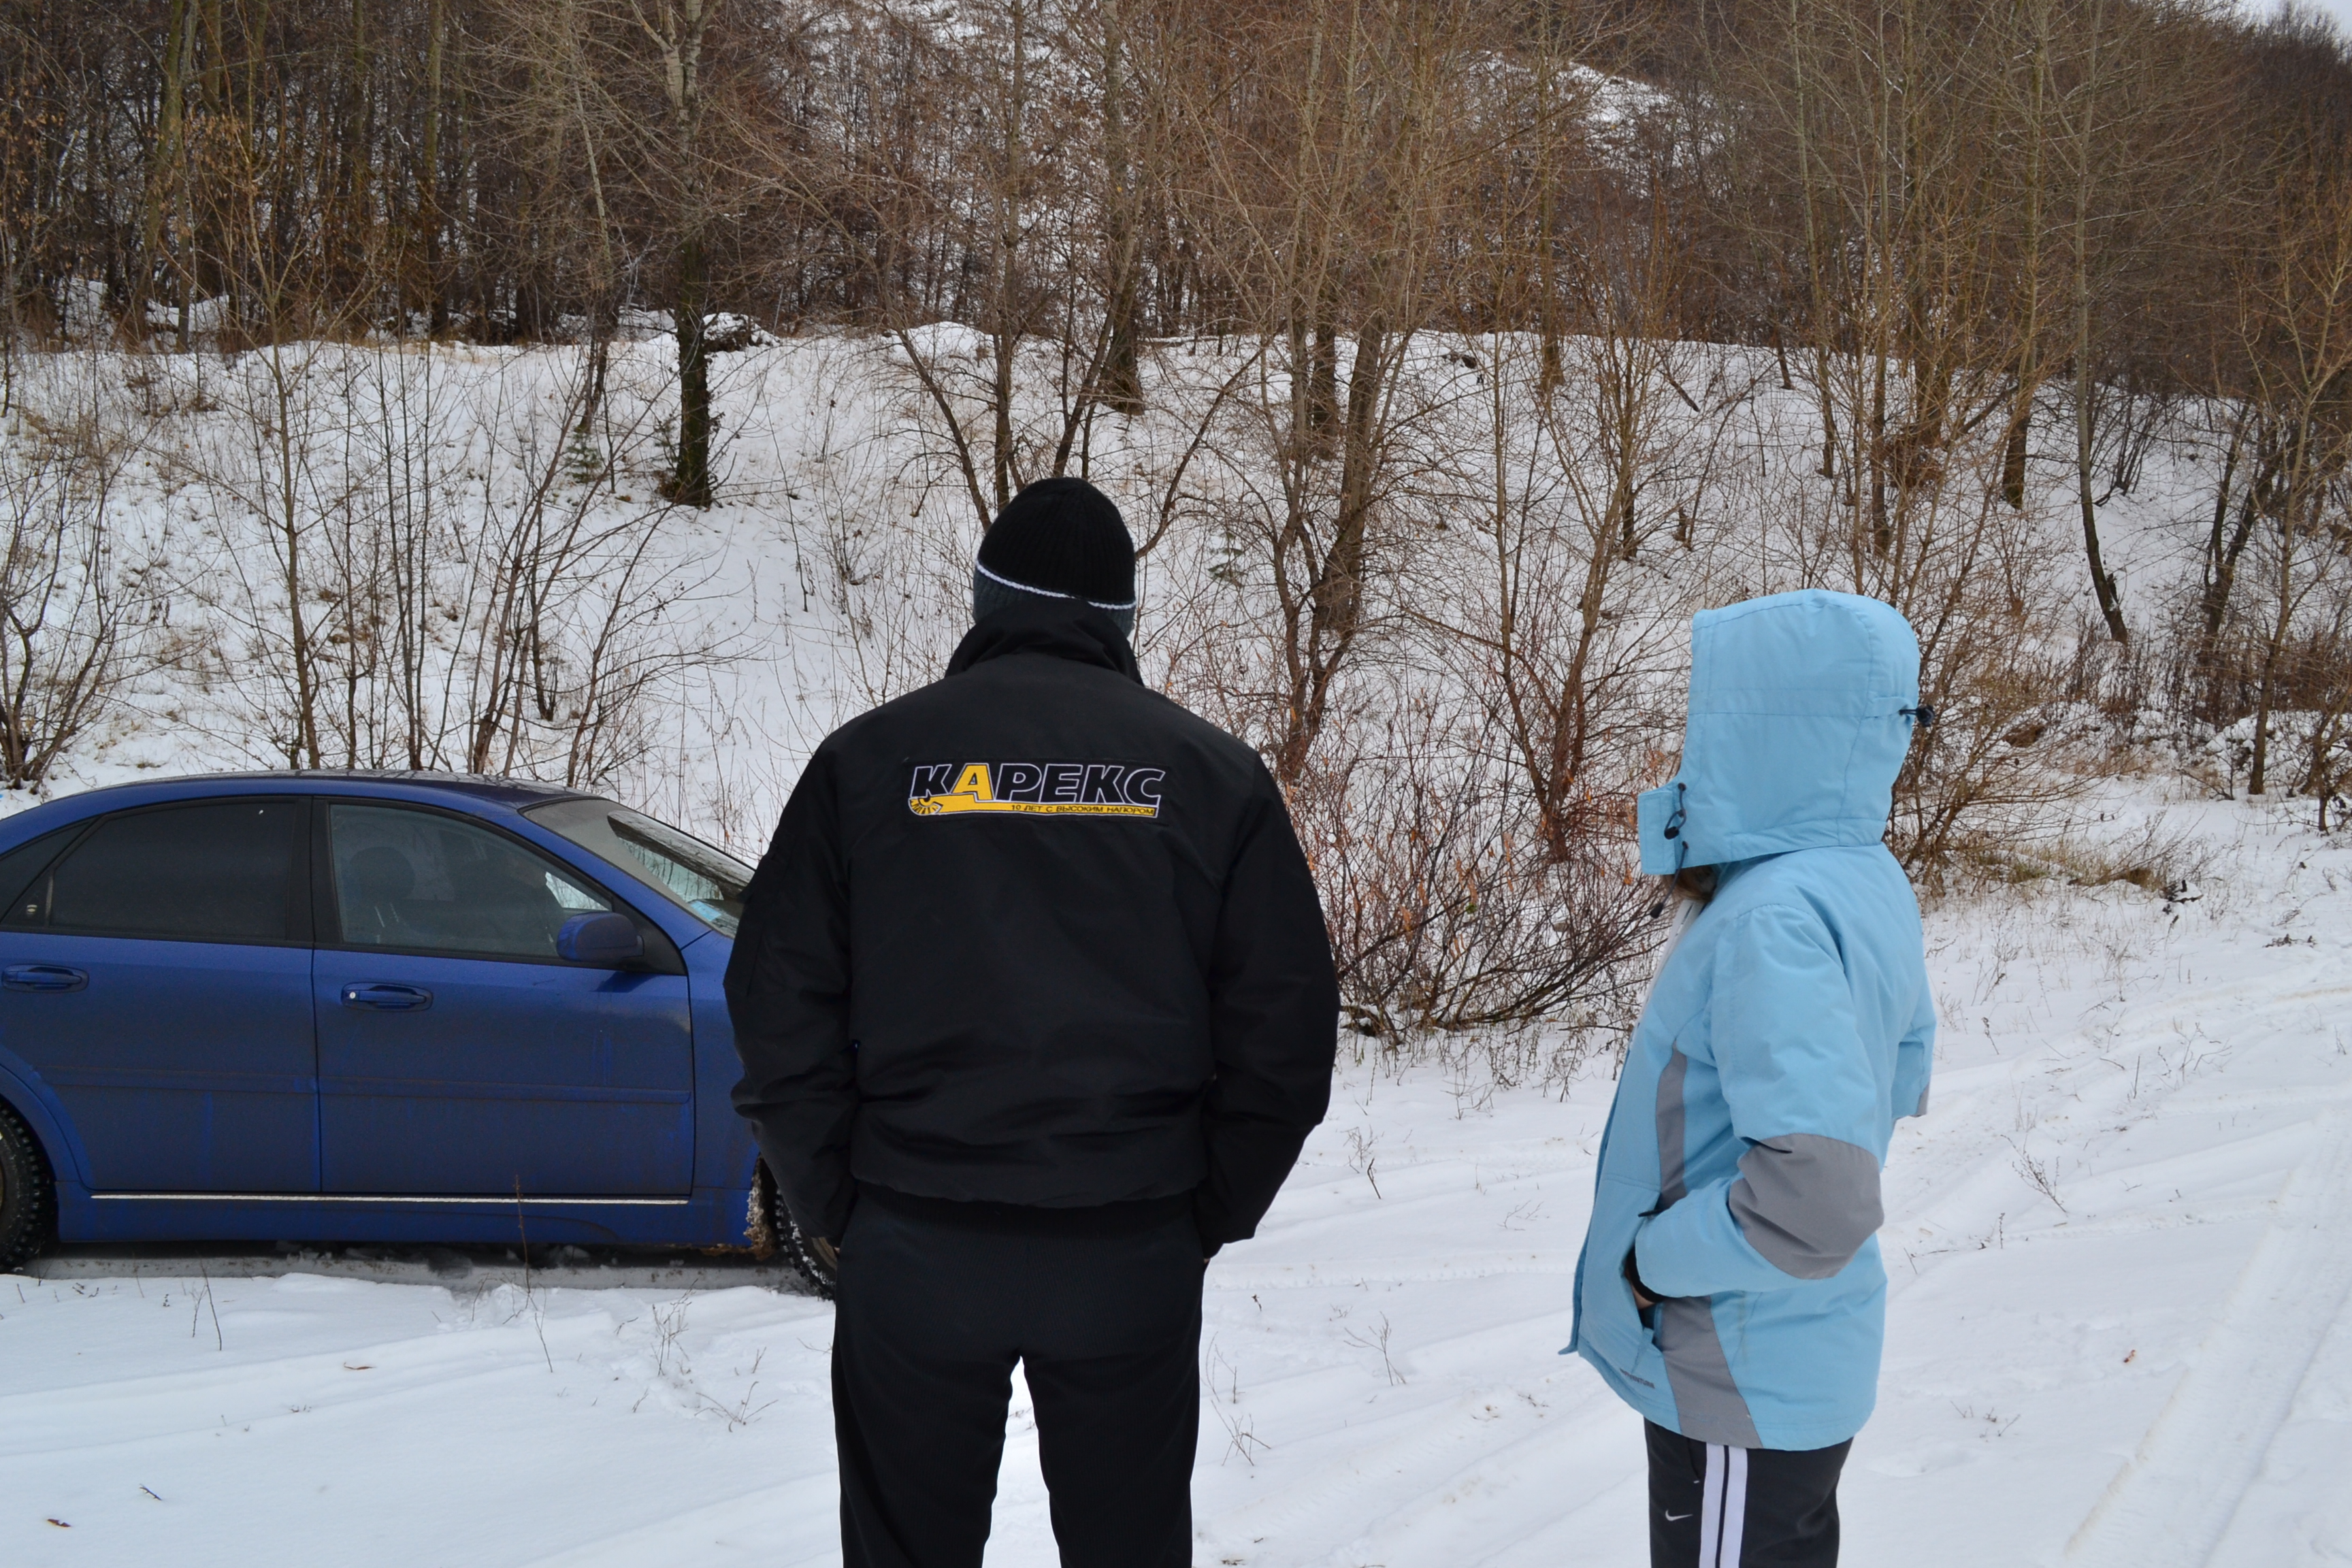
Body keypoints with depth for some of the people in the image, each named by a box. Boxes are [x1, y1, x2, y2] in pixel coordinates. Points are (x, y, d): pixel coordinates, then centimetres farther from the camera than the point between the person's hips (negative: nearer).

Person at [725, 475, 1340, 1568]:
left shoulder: (870, 760, 2)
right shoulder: (1211, 773, 3)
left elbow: (779, 1007, 1)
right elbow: (1286, 1031, 2)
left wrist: (833, 1206, 9)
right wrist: (1211, 1214, 11)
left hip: (911, 1245, 0)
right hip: (1135, 1254, 1)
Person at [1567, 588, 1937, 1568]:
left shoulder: (1774, 924, -29)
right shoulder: (1868, 882, 1)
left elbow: (1815, 1206, -35)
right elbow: (1900, 1077, 17)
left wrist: (1653, 1258, -20)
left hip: (1742, 1392, -9)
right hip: (1810, 1368, 9)